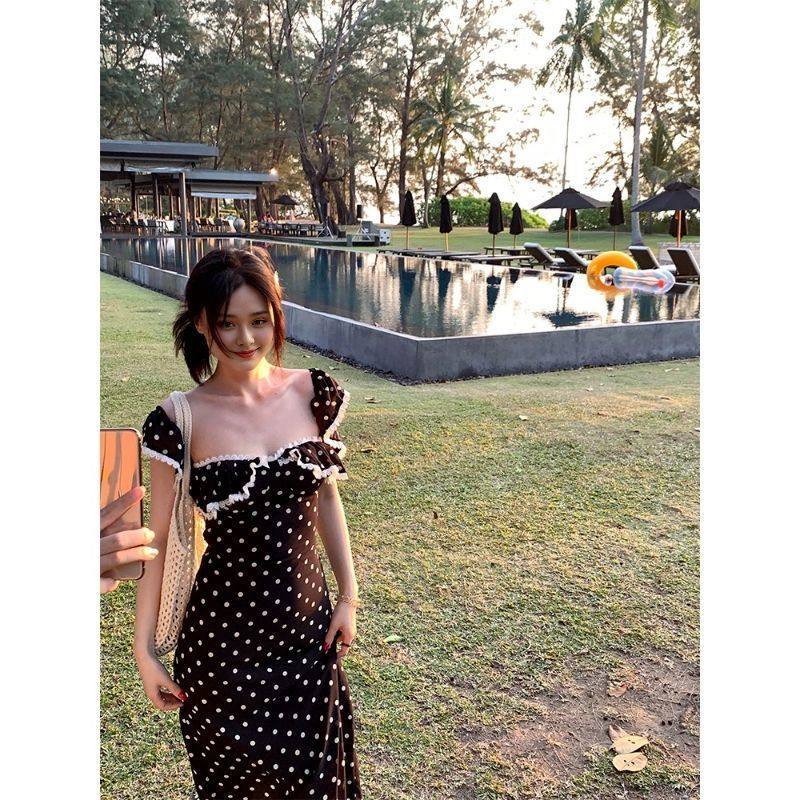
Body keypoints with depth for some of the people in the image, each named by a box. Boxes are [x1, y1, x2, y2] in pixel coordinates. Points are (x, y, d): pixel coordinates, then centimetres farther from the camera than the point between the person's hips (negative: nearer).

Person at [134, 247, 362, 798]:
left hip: (306, 625, 3)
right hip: (224, 636, -2)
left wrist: (349, 595, 5)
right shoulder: (180, 421, -12)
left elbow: (326, 498, 5)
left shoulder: (314, 395, -5)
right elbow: (159, 540, -6)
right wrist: (144, 648, -3)